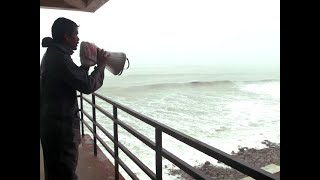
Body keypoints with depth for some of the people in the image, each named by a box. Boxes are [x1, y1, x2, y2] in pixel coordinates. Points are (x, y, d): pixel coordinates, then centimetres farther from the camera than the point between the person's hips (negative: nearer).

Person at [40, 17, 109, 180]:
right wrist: (100, 66, -7)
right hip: (61, 124, -10)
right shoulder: (59, 57, -19)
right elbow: (88, 86, -21)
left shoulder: (52, 54, 14)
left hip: (51, 121, 10)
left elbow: (76, 78, 20)